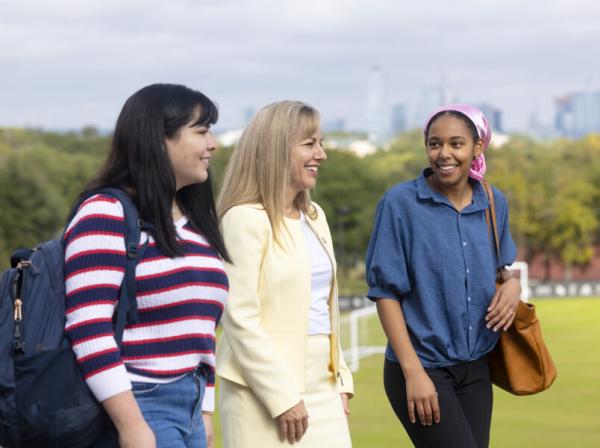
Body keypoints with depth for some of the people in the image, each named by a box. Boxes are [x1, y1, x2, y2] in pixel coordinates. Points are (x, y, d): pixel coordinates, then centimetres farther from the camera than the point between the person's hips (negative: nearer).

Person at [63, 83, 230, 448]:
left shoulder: (194, 223, 16)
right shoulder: (107, 217, -10)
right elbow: (89, 330, -18)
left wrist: (204, 412, 18)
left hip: (188, 409, 8)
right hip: (135, 409, -8)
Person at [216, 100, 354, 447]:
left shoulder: (314, 216, 14)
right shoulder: (246, 218, -10)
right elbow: (240, 318, -16)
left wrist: (339, 380, 11)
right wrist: (283, 397, -17)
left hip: (321, 389, 7)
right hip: (264, 392, -7)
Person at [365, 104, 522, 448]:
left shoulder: (494, 203, 5)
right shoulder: (400, 203, -9)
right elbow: (386, 291, -9)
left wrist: (513, 283, -5)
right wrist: (414, 371, -15)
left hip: (476, 369, 5)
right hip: (422, 367, -5)